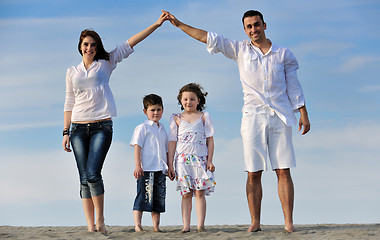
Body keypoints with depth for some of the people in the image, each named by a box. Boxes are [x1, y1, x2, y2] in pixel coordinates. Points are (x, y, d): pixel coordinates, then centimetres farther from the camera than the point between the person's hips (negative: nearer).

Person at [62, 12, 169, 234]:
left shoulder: (106, 64, 10)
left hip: (102, 126, -2)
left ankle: (100, 220, 0)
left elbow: (131, 43, 4)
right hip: (79, 128, 2)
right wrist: (66, 132, 8)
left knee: (93, 174, -16)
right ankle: (90, 226, 0)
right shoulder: (72, 72, 15)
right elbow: (69, 104, 15)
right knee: (84, 178, -2)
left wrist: (157, 24, 1)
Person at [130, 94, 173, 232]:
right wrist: (138, 166, -16)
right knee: (143, 197, -9)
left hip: (160, 170, 7)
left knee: (159, 199, 7)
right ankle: (137, 226, -6)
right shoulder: (143, 128, -1)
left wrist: (169, 167, 19)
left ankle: (156, 226, 12)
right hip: (146, 169, -7)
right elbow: (137, 147, -7)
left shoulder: (162, 130, 19)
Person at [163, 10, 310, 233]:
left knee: (284, 171, -5)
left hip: (280, 117, -1)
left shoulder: (284, 54, 10)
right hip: (253, 117, 1)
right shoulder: (240, 50, 11)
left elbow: (294, 87, 11)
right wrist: (179, 24, 7)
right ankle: (255, 222, 3)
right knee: (254, 173, -2)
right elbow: (210, 38, 10)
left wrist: (304, 114, 5)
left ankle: (289, 223, -5)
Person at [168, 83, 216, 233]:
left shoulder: (204, 117, 9)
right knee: (186, 194, -1)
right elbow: (172, 142, 11)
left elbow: (210, 140, 8)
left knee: (199, 192, -5)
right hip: (182, 160, 1)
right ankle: (186, 226, -2)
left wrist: (210, 161, -1)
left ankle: (200, 225, -5)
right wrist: (170, 164, 6)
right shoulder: (176, 119, 12)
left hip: (200, 159, -1)